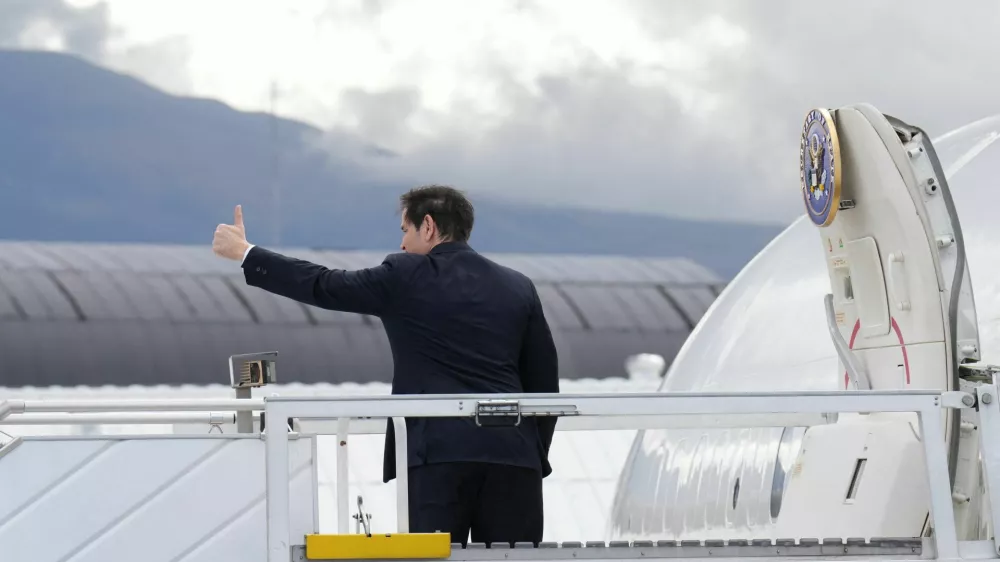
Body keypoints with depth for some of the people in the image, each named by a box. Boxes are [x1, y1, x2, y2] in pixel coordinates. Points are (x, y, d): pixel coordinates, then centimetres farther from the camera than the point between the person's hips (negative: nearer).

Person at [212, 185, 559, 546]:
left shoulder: (404, 277, 3)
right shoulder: (518, 288, 14)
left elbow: (322, 286, 10)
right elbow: (544, 382, 13)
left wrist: (244, 253, 21)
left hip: (439, 453, -3)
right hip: (512, 453, 3)